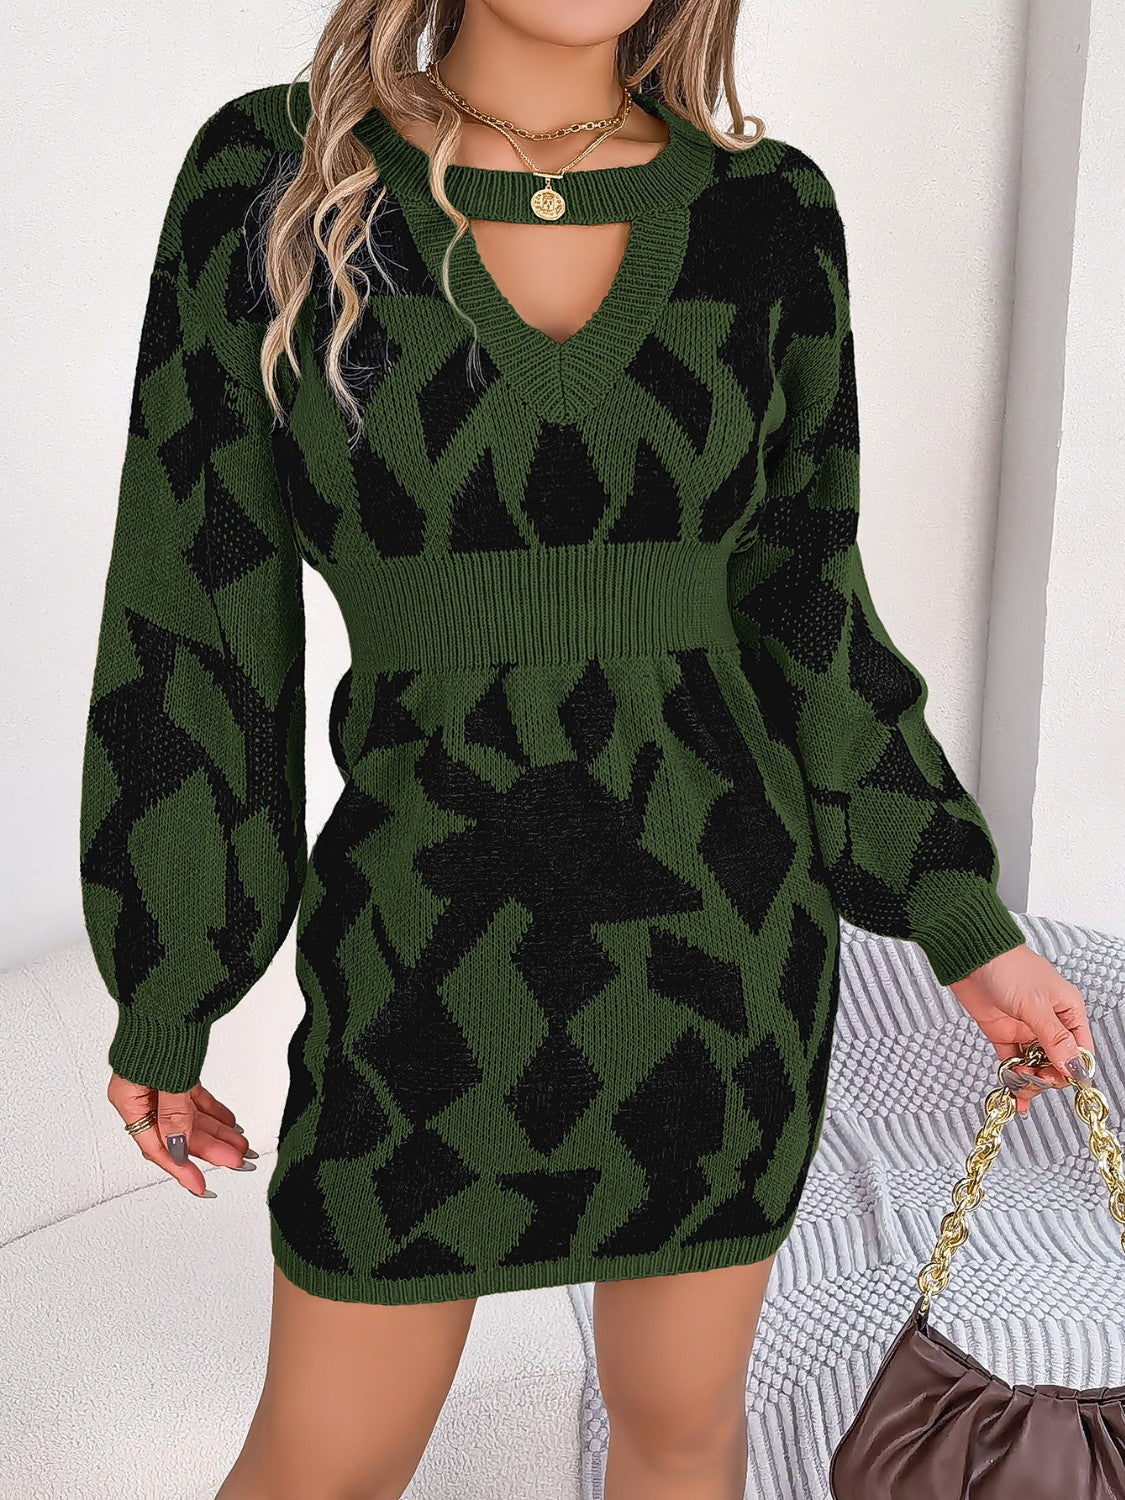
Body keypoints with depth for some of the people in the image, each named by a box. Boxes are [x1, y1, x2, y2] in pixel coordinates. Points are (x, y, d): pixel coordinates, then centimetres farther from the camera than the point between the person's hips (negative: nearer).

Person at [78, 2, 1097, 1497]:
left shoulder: (768, 214, -3)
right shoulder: (272, 175, -8)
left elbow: (797, 601, 4)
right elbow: (196, 605, -5)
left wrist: (966, 924, 4)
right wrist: (162, 998, 1)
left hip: (719, 934, 2)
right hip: (429, 962, -1)